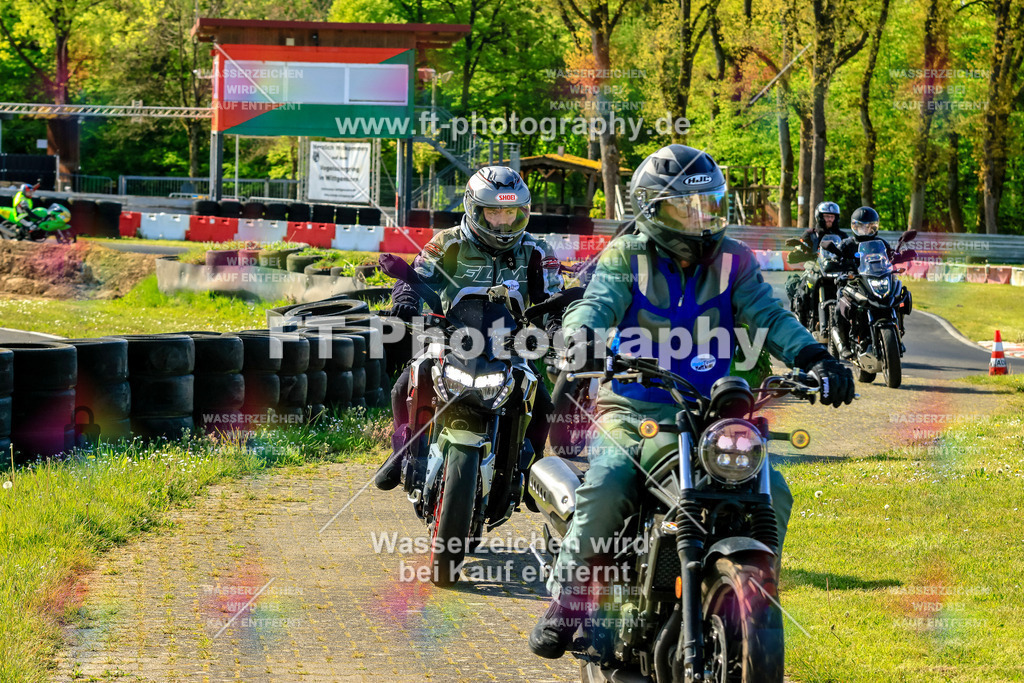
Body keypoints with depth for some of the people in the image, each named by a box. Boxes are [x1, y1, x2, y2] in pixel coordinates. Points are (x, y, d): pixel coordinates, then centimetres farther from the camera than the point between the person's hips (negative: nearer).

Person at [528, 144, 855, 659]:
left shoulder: (733, 261, 7)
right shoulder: (627, 256, 2)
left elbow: (768, 315, -4)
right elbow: (597, 302, -14)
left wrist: (814, 358, -22)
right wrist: (582, 335, -39)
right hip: (634, 409, -3)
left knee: (771, 492, -15)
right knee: (606, 488, -29)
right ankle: (564, 603, -11)